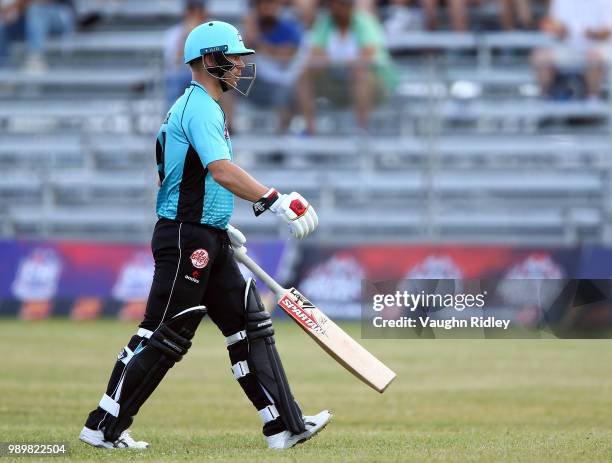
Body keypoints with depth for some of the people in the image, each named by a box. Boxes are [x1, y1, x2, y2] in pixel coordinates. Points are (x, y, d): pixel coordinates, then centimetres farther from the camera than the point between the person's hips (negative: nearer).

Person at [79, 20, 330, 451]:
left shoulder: (192, 106, 18)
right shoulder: (201, 108, -15)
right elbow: (222, 171, -30)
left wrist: (220, 227, 24)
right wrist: (275, 201, -34)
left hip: (208, 243, 11)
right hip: (186, 240, -11)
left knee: (251, 325, 5)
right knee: (165, 336, -5)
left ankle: (284, 425, 4)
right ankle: (104, 427, 2)